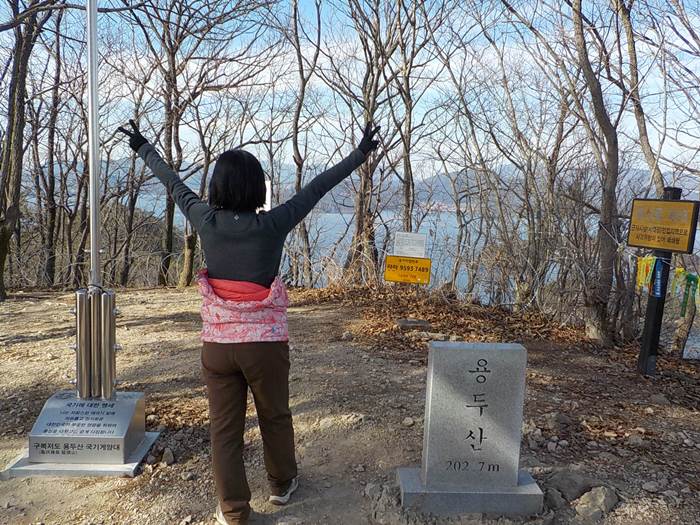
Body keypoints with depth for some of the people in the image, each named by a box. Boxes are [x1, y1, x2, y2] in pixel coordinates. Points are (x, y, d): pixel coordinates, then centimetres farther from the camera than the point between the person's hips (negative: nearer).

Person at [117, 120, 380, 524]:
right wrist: (361, 154, 2)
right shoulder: (273, 225, -14)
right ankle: (282, 484, 41)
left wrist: (141, 146, 26)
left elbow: (174, 183, 9)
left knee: (224, 427, 12)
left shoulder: (205, 221, -6)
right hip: (266, 342, -2)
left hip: (217, 343, 2)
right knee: (275, 417, 20)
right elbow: (316, 189, -8)